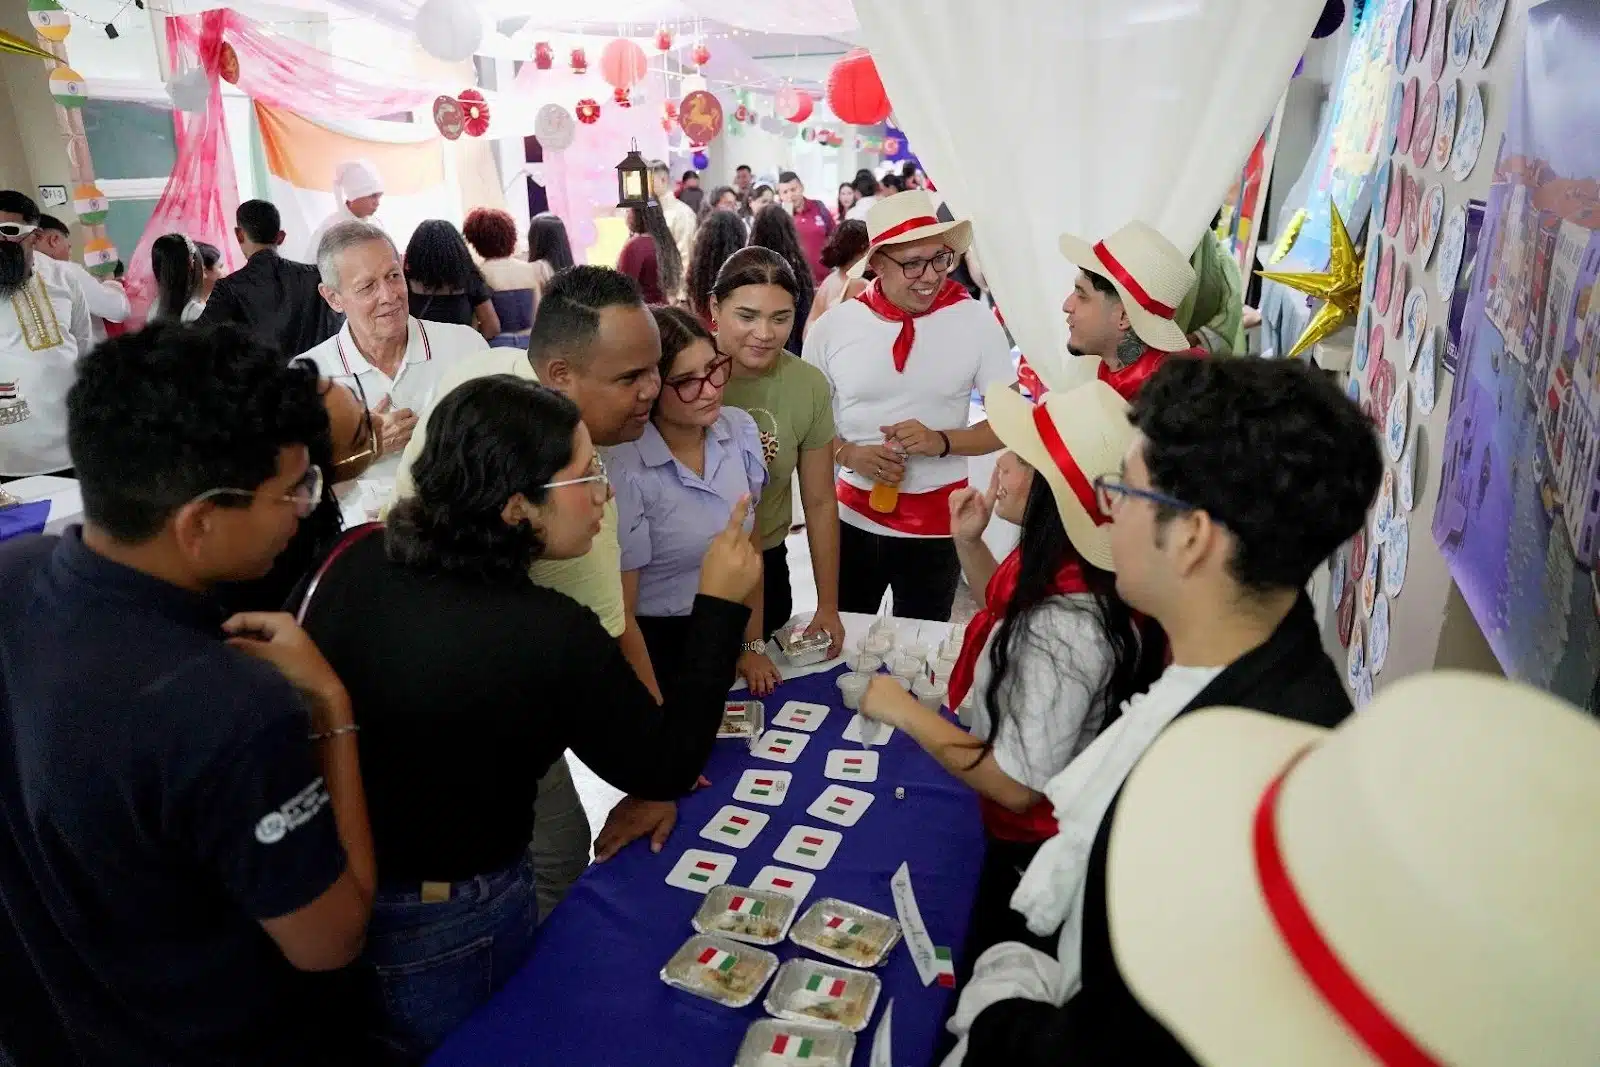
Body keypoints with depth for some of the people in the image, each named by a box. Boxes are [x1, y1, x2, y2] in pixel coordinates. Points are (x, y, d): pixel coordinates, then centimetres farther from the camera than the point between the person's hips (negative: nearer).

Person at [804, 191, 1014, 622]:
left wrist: (942, 441, -20)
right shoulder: (833, 326, -6)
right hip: (853, 517, 1)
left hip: (937, 521, -1)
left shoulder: (976, 322, -8)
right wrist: (848, 453, -14)